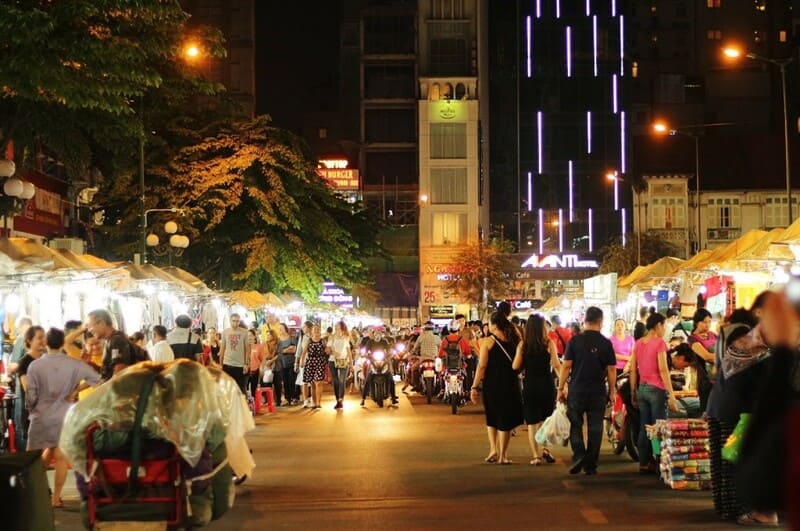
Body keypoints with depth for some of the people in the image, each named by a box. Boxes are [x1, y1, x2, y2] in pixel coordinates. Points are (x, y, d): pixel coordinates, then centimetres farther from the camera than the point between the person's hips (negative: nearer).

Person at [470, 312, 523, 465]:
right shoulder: (513, 339, -1)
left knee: (491, 418, 18)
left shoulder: (487, 342, -7)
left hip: (491, 384, -1)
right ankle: (503, 455, 7)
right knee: (506, 418, 8)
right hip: (510, 384, 2)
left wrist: (475, 387, -6)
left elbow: (482, 366, -10)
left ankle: (493, 449, 8)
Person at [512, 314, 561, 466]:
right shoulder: (549, 343, -5)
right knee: (546, 419, 16)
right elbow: (556, 365, -10)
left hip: (529, 385, 1)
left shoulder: (523, 344, -2)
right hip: (546, 385, -1)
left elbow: (515, 366, -3)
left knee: (532, 422, 6)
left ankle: (535, 455, 3)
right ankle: (545, 448, 4)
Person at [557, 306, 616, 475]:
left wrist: (561, 388, 2)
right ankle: (590, 466, 9)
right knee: (595, 428, 7)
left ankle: (578, 454, -7)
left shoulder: (575, 341, -4)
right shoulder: (606, 343, -3)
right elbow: (611, 369, 0)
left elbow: (566, 366, -5)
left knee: (575, 425, 13)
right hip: (598, 392, 0)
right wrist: (612, 391, 9)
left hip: (576, 390, 0)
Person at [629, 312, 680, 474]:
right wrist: (672, 395, -15)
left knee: (644, 428, 9)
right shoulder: (659, 342, -10)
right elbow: (663, 370, -16)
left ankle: (643, 464, 12)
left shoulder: (638, 343, 10)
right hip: (657, 389, -7)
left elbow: (633, 370, 10)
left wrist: (633, 392, 16)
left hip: (642, 388, 7)